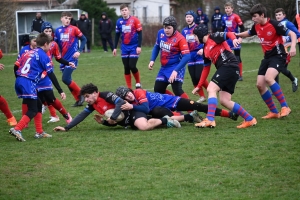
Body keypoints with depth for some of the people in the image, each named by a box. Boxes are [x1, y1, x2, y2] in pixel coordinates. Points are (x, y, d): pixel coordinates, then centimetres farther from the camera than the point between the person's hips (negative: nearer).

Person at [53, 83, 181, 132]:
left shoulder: (106, 95, -21)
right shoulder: (92, 105, 4)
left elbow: (121, 102, -30)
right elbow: (82, 116, 7)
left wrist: (112, 118, -30)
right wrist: (66, 128, 2)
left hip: (131, 113, -10)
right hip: (125, 122, 10)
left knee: (144, 127, -32)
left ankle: (164, 120, -10)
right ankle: (163, 120, 20)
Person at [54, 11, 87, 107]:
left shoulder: (74, 29, -6)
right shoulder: (58, 30, 7)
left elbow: (84, 39, -3)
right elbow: (55, 44, 14)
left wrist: (79, 51, -13)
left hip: (72, 58, -6)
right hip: (63, 59, 6)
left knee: (65, 79, -15)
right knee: (67, 80, 6)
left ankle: (81, 95, 3)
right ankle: (78, 100, 16)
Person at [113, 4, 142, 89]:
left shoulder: (135, 20, -9)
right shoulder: (119, 22, 2)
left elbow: (140, 33, -6)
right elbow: (117, 35, 13)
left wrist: (139, 46, -12)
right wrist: (115, 48, 11)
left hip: (134, 47, -4)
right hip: (125, 48, 4)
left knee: (132, 66, -12)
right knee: (126, 68, 4)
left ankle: (138, 82, 13)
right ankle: (129, 88, 11)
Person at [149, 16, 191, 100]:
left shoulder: (180, 38, -21)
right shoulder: (160, 33, -2)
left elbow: (187, 56, -27)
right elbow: (156, 47, 16)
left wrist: (176, 71, -33)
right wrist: (152, 60, 4)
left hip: (176, 67, -8)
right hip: (164, 67, 8)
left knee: (177, 90, -21)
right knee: (158, 89, 10)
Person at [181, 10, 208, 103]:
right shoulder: (184, 31, 8)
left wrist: (203, 49, -23)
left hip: (199, 54, -5)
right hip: (190, 56, 5)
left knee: (199, 77, -12)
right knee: (194, 78, 4)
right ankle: (202, 97, 15)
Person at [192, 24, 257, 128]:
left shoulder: (214, 37, 0)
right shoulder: (205, 50, 22)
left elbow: (228, 34, -14)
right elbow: (206, 68, 25)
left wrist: (234, 39, -37)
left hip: (229, 66, -9)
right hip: (225, 69, 9)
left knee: (211, 89, -15)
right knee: (224, 100, 3)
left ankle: (210, 120, -23)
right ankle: (249, 119, 10)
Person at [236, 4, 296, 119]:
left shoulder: (274, 24, -18)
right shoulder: (256, 26, 4)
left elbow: (292, 34, -16)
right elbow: (248, 33, 26)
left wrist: (293, 47, -33)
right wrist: (236, 35, 7)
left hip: (278, 56, -8)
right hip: (267, 57, 8)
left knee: (268, 78, -31)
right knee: (260, 84, -1)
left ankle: (285, 107, -23)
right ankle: (274, 112, 12)